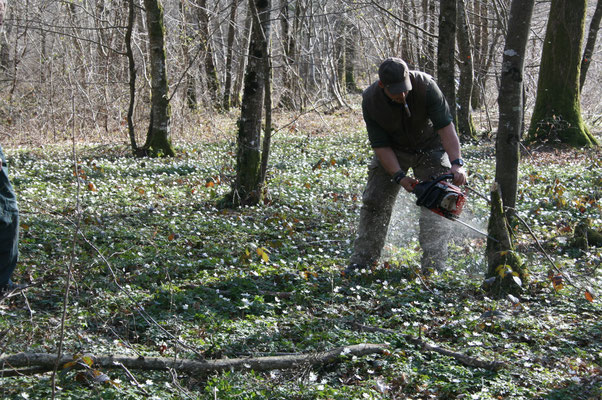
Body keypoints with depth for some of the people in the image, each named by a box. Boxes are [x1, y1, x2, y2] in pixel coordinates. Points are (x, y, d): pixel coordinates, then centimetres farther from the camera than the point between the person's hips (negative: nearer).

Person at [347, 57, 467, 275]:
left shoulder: (426, 86, -31)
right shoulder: (370, 100, -25)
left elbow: (445, 125, -32)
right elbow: (380, 145, -21)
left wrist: (456, 163, -43)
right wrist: (400, 177, -31)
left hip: (430, 148, -2)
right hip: (393, 149, 2)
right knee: (374, 201, -2)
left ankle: (433, 268, -12)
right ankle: (362, 260, 8)